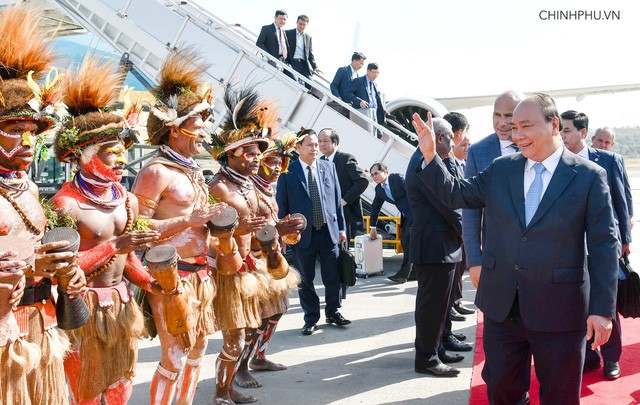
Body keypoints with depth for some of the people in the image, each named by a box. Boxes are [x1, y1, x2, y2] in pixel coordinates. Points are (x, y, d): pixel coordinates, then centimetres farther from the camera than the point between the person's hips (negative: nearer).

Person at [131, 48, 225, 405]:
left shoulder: (194, 171, 14)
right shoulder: (157, 171, -13)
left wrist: (214, 218, 7)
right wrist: (190, 220, -22)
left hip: (200, 273, 9)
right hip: (172, 275, -9)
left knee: (197, 352, 16)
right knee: (174, 359, -6)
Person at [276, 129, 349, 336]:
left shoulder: (328, 167, 5)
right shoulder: (288, 172, -5)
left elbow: (337, 198, 8)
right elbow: (281, 205, -2)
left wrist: (341, 227, 7)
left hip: (328, 231, 2)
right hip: (302, 234, -2)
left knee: (332, 277, 10)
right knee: (305, 279, 8)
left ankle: (333, 312, 28)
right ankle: (311, 318, 21)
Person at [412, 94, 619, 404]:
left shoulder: (589, 176, -6)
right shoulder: (500, 169, 6)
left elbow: (604, 246, -7)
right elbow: (456, 194, 13)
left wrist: (602, 309, -11)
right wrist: (430, 156, -1)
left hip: (559, 311, -3)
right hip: (501, 305, 4)